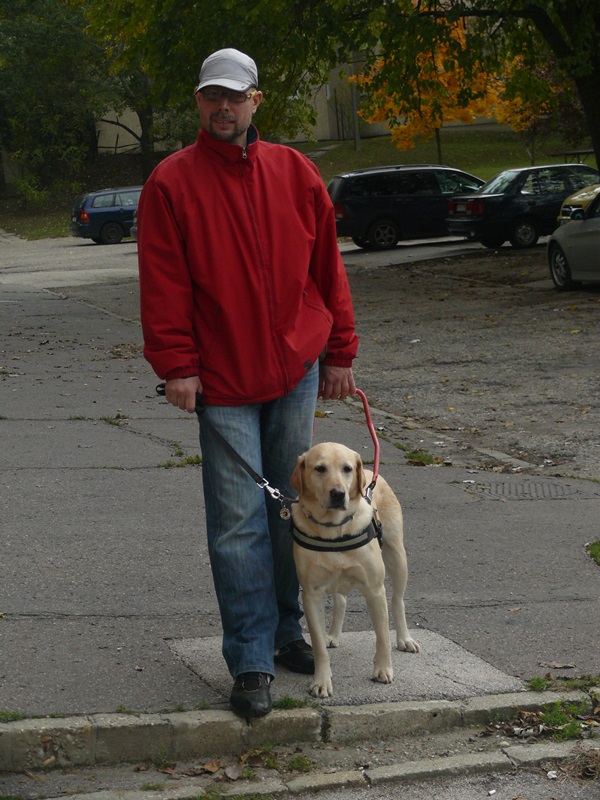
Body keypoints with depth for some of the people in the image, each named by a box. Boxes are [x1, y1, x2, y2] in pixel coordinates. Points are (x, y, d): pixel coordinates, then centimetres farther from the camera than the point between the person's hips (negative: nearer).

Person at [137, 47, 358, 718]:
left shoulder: (295, 173, 8)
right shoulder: (172, 182, -1)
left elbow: (327, 267, 12)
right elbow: (163, 283, -5)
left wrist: (338, 353, 11)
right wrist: (177, 365, -11)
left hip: (296, 370, 3)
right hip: (221, 380, -3)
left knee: (290, 510, 10)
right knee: (239, 523, -5)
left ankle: (287, 631, 24)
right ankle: (251, 664, -1)